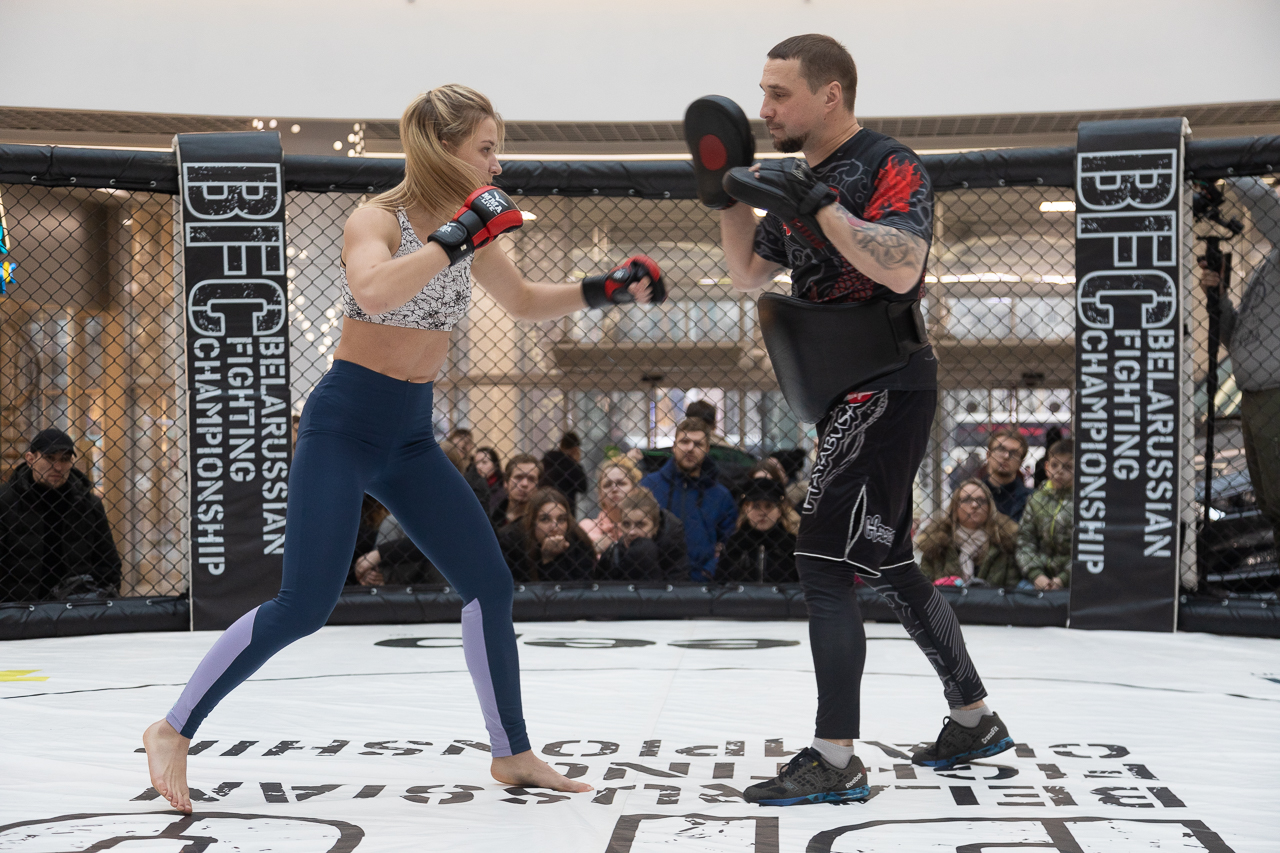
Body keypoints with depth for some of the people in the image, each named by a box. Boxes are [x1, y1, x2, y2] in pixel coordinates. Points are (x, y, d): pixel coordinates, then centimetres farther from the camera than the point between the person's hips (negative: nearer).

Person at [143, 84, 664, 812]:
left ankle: (513, 754, 17)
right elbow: (375, 292, -38)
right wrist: (455, 238, -33)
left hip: (412, 435, 7)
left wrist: (600, 291, 7)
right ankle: (174, 731, 4)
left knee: (491, 584, 4)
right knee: (305, 607, -12)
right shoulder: (378, 221, -15)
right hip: (345, 424, -7)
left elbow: (525, 302, 21)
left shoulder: (470, 228, 5)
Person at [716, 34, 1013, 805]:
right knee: (888, 565, 17)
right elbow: (749, 274, 19)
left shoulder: (891, 167, -13)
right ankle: (975, 721, 30)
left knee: (824, 568, -13)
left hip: (886, 390, -10)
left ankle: (836, 764, -10)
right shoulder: (801, 177, 14)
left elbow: (900, 268, -29)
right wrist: (731, 191, 6)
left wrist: (815, 202, -28)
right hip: (846, 394, 10)